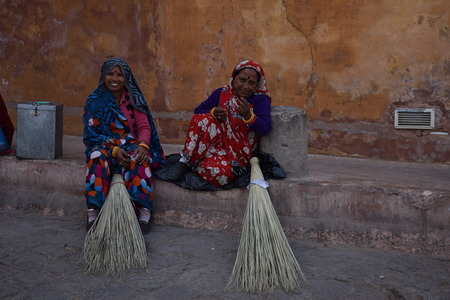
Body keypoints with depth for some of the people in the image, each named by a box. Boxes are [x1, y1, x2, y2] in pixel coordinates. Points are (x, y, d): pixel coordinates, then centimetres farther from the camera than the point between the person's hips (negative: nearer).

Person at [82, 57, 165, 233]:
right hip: (105, 146, 0)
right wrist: (114, 149, -21)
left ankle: (144, 212, -41)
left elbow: (144, 126, 0)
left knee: (137, 160, -35)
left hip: (132, 145, 0)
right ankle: (93, 212, -37)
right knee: (98, 157, -35)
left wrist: (142, 145, -23)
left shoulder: (134, 98, 7)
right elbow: (92, 134, -4)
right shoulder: (95, 102, 3)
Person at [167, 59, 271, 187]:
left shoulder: (261, 100, -4)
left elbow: (265, 129, -18)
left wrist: (248, 115, -37)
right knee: (204, 120, -28)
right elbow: (198, 111, 8)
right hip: (216, 142, 2)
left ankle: (188, 164, -6)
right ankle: (185, 161, -15)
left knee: (222, 172, -34)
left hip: (237, 153, -2)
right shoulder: (222, 93, 6)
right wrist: (213, 112, -14)